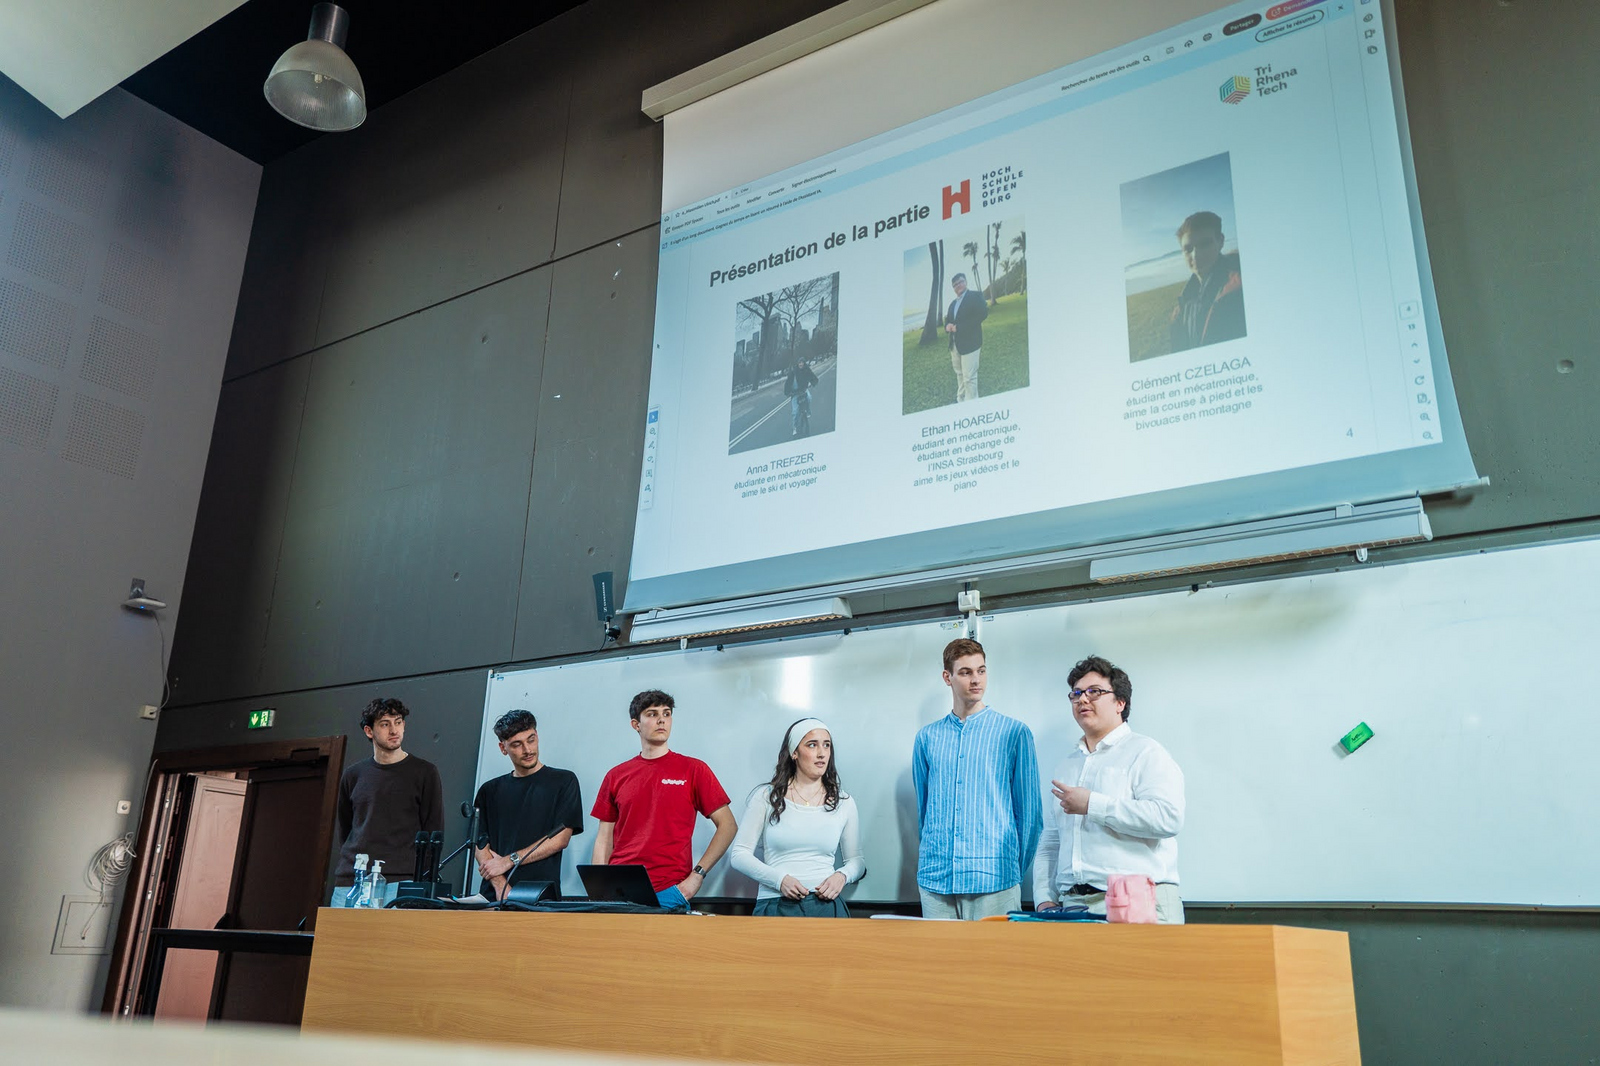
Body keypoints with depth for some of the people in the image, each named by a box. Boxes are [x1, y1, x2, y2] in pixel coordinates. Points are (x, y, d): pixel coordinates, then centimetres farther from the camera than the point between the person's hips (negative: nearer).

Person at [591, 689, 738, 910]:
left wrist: (697, 875, -7)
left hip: (669, 892, -2)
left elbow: (728, 825, 1)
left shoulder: (693, 770, 2)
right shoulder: (616, 776, 10)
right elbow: (604, 839, 13)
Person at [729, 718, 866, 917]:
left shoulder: (843, 803, 12)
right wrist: (780, 879, -10)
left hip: (826, 903, 1)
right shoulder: (767, 797, 6)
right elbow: (739, 855, 4)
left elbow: (856, 859, 20)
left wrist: (841, 876, -3)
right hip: (776, 905, -1)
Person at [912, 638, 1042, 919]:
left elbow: (1028, 808, 4)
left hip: (994, 878, -3)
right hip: (935, 878, 3)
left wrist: (1017, 869, 3)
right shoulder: (927, 737, 11)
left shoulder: (1015, 733, 2)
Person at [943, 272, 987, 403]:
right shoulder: (953, 303, 19)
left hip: (969, 343, -8)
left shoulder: (975, 296, -5)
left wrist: (959, 327, -20)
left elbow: (983, 313, -18)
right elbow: (948, 319, 23)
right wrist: (947, 326, -5)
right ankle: (960, 400, 26)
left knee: (969, 377, -11)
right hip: (955, 344, 8)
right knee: (960, 374, 16)